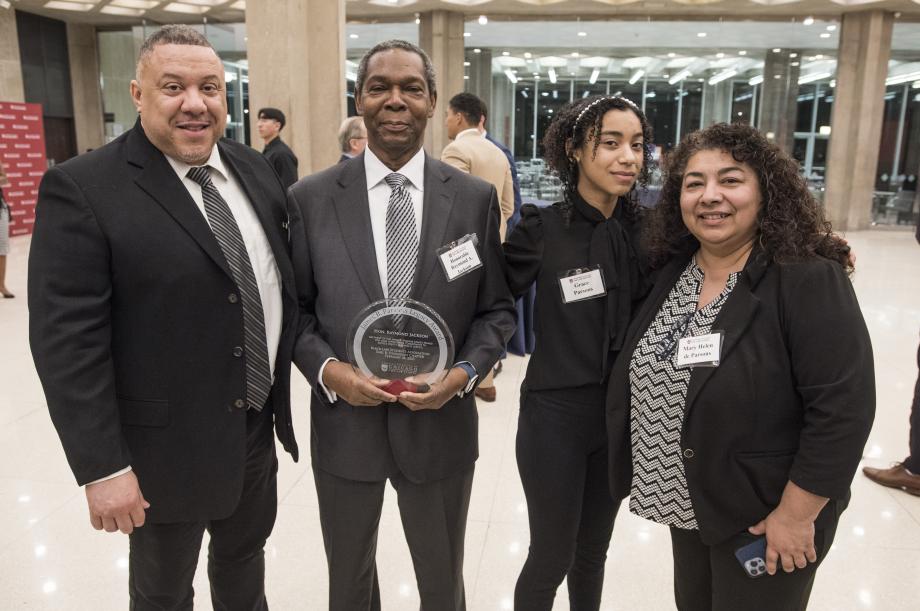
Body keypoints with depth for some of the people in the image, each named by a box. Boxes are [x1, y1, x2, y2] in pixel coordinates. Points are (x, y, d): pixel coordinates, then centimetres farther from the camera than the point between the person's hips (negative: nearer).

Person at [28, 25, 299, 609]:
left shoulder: (255, 170, 2)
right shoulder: (82, 189, -17)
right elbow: (66, 338, -18)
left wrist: (283, 399, 10)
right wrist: (101, 468, -18)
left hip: (259, 430, 5)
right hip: (166, 447, -5)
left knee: (245, 553, 27)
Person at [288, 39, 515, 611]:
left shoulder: (476, 198, -4)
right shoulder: (309, 198, -5)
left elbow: (498, 307, 1)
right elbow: (294, 307, 1)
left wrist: (465, 371, -16)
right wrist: (328, 370, -16)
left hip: (441, 425, 0)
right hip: (344, 423, 1)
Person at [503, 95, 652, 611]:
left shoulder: (642, 228, -3)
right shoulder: (541, 228, -15)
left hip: (621, 416, 4)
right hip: (555, 415, -4)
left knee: (593, 552, 21)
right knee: (551, 559, 10)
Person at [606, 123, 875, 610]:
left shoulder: (810, 281, -20)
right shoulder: (672, 272, 0)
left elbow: (842, 409, -22)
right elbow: (641, 377, 9)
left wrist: (795, 514, -19)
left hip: (762, 514, -6)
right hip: (688, 502, 6)